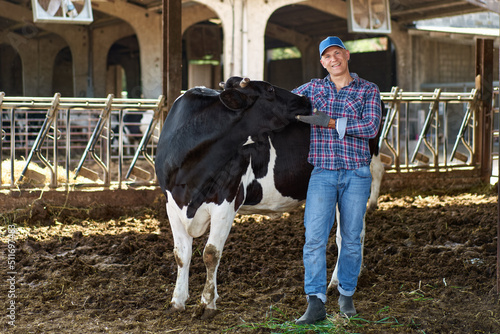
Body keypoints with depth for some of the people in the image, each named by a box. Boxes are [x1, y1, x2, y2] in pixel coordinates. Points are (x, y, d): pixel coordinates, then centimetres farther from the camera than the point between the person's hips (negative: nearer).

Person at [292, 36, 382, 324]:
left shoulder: (368, 90, 4)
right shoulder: (313, 88, 12)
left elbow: (371, 127, -9)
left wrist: (330, 122, -15)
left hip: (357, 174, -1)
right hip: (322, 173, 1)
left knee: (352, 238, 7)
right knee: (315, 237, -10)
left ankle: (347, 295, 23)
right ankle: (316, 303, -9)